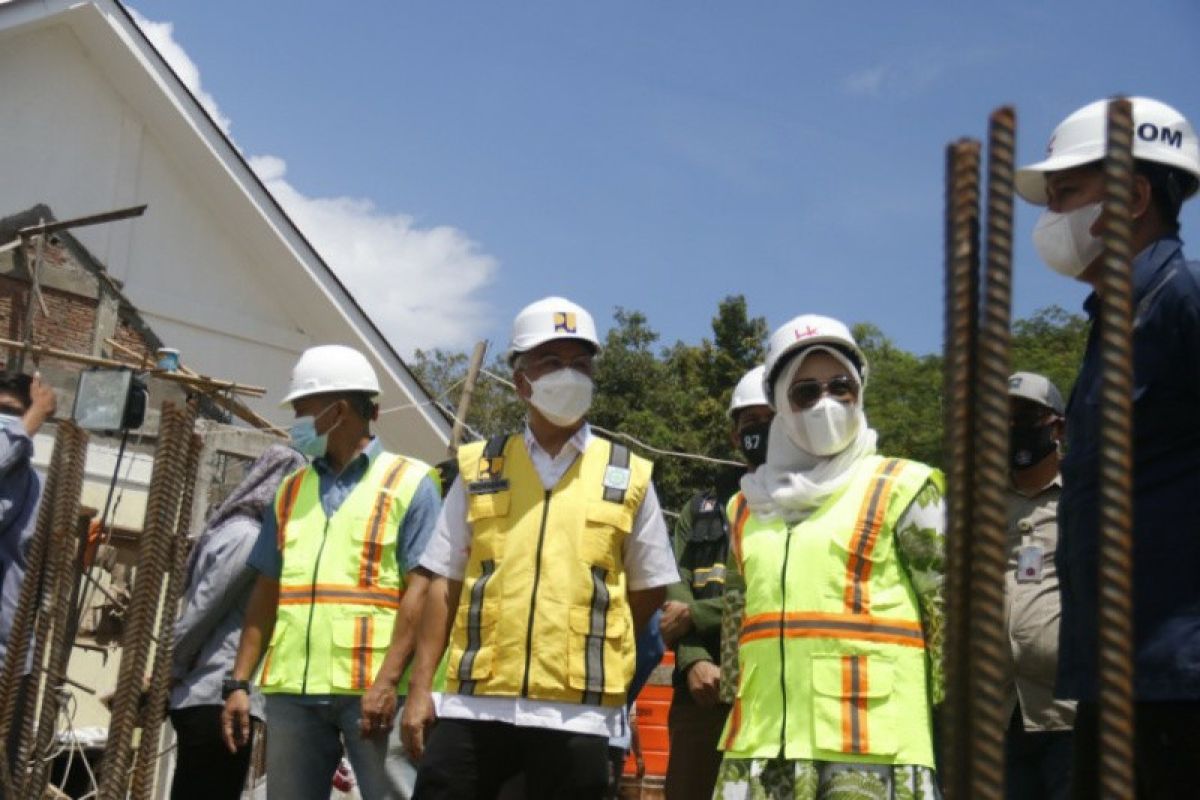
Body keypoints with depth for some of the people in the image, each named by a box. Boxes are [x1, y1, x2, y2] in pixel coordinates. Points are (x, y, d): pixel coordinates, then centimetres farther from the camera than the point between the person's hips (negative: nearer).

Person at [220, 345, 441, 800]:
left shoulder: (409, 482, 2)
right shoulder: (292, 490, 19)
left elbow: (420, 589, -8)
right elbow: (267, 592, 17)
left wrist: (388, 680, -17)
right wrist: (239, 682, 9)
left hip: (371, 687, -5)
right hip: (291, 687, 5)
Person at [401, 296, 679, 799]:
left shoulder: (629, 477, 8)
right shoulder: (480, 468, 10)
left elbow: (651, 587, 13)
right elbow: (445, 582, 9)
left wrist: (594, 650, 5)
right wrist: (420, 688, 3)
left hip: (576, 709, -1)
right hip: (476, 700, 1)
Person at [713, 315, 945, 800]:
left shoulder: (902, 488, 4)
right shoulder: (749, 507, 19)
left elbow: (948, 612, 0)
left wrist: (944, 732, -3)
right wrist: (731, 705, 20)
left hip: (872, 743, -5)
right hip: (761, 742, 5)